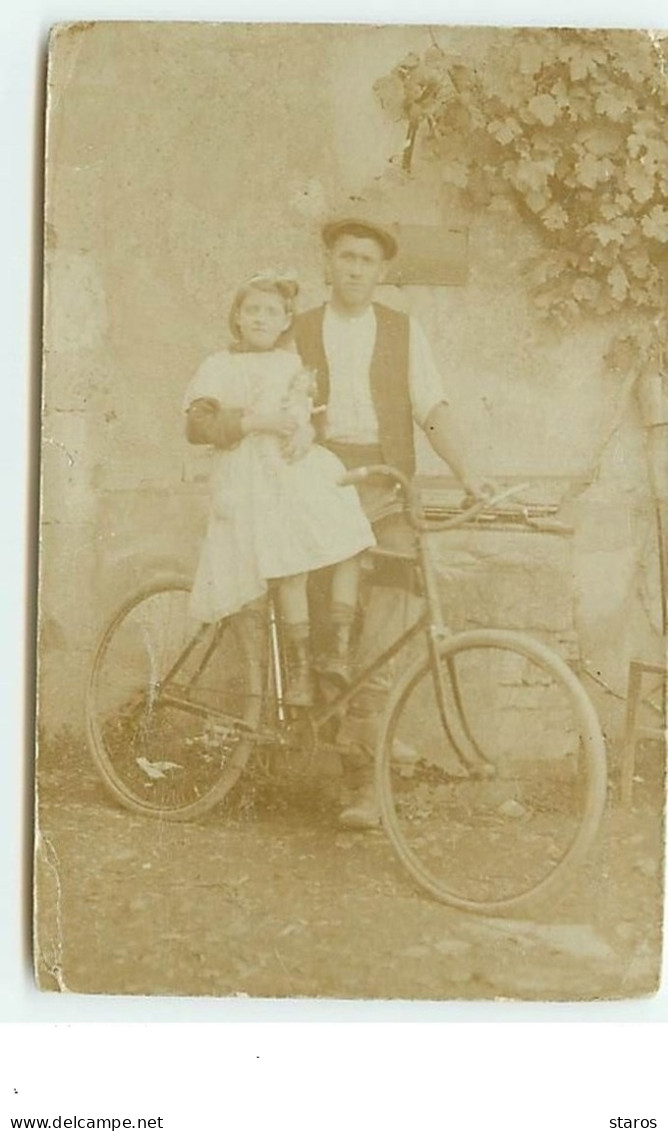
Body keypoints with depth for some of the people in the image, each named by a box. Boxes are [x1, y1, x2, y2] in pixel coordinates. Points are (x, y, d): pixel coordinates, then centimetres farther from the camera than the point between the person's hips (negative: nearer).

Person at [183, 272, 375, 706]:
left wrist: (306, 431, -5)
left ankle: (341, 650, 1)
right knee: (291, 571, -14)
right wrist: (255, 421, -18)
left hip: (306, 466, 5)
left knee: (350, 549, -9)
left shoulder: (295, 363, 19)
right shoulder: (219, 368, 4)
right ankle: (300, 666, -1)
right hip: (255, 479, -5)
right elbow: (197, 426, -7)